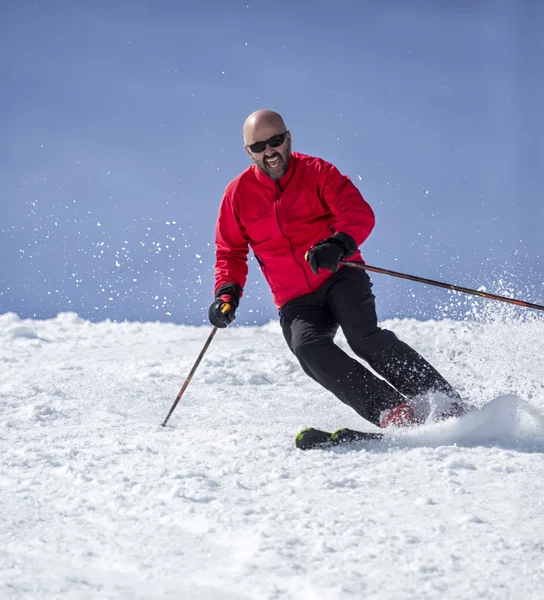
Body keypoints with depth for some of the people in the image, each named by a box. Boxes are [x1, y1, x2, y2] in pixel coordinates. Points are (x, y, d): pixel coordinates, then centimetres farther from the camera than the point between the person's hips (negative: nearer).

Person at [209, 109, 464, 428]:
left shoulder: (316, 172, -2)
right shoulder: (238, 194, 5)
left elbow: (359, 213, -15)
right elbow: (230, 252, 15)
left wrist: (339, 244, -36)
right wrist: (227, 291, -5)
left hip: (340, 277, -2)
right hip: (296, 303, 2)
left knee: (364, 336, -28)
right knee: (308, 347, -29)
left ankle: (446, 404, -20)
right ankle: (391, 411, -36)